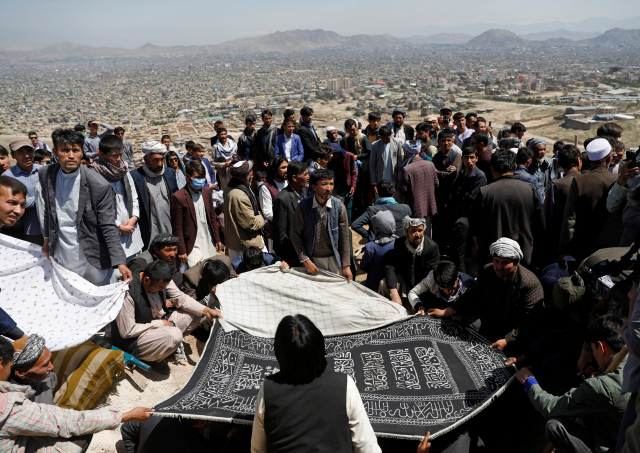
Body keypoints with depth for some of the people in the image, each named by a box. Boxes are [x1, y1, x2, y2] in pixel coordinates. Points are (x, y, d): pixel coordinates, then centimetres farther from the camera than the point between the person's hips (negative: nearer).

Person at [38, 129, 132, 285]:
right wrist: (47, 240, 16)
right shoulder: (46, 176, -1)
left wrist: (120, 263, -22)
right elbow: (48, 210, 14)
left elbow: (108, 227, -16)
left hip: (91, 260, -4)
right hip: (59, 257, 4)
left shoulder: (99, 185, -17)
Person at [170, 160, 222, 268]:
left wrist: (217, 239, 14)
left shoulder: (207, 191, 8)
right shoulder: (178, 197, -11)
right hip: (193, 247, -6)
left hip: (210, 245, 6)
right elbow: (177, 228, -9)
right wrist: (181, 251, -8)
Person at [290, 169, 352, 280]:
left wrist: (346, 266, -4)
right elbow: (295, 235, -4)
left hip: (334, 259, 1)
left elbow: (344, 238, -4)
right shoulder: (303, 206, -11)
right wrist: (305, 260, -10)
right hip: (313, 259, -1)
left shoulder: (339, 206, -9)